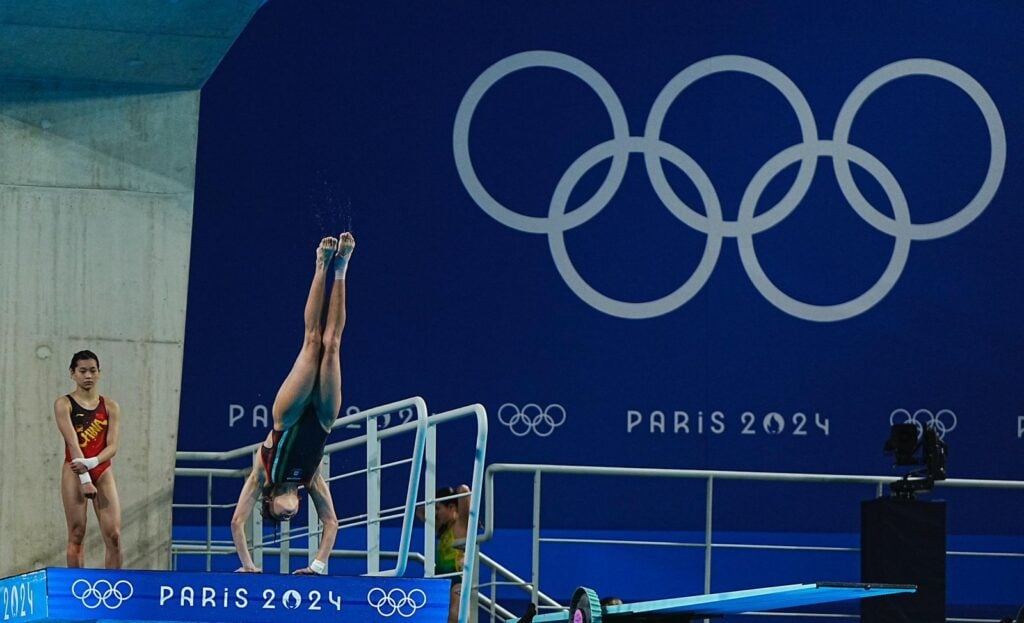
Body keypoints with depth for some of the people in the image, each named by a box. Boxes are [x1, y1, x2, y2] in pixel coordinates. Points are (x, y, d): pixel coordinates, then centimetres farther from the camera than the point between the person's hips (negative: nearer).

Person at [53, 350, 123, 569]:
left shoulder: (110, 406, 8)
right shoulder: (64, 404, 0)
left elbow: (112, 446, -1)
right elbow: (73, 443, -11)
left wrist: (91, 463, -20)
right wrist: (85, 480, -20)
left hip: (103, 471, 3)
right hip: (75, 472, -3)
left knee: (113, 535, -5)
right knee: (77, 534, -4)